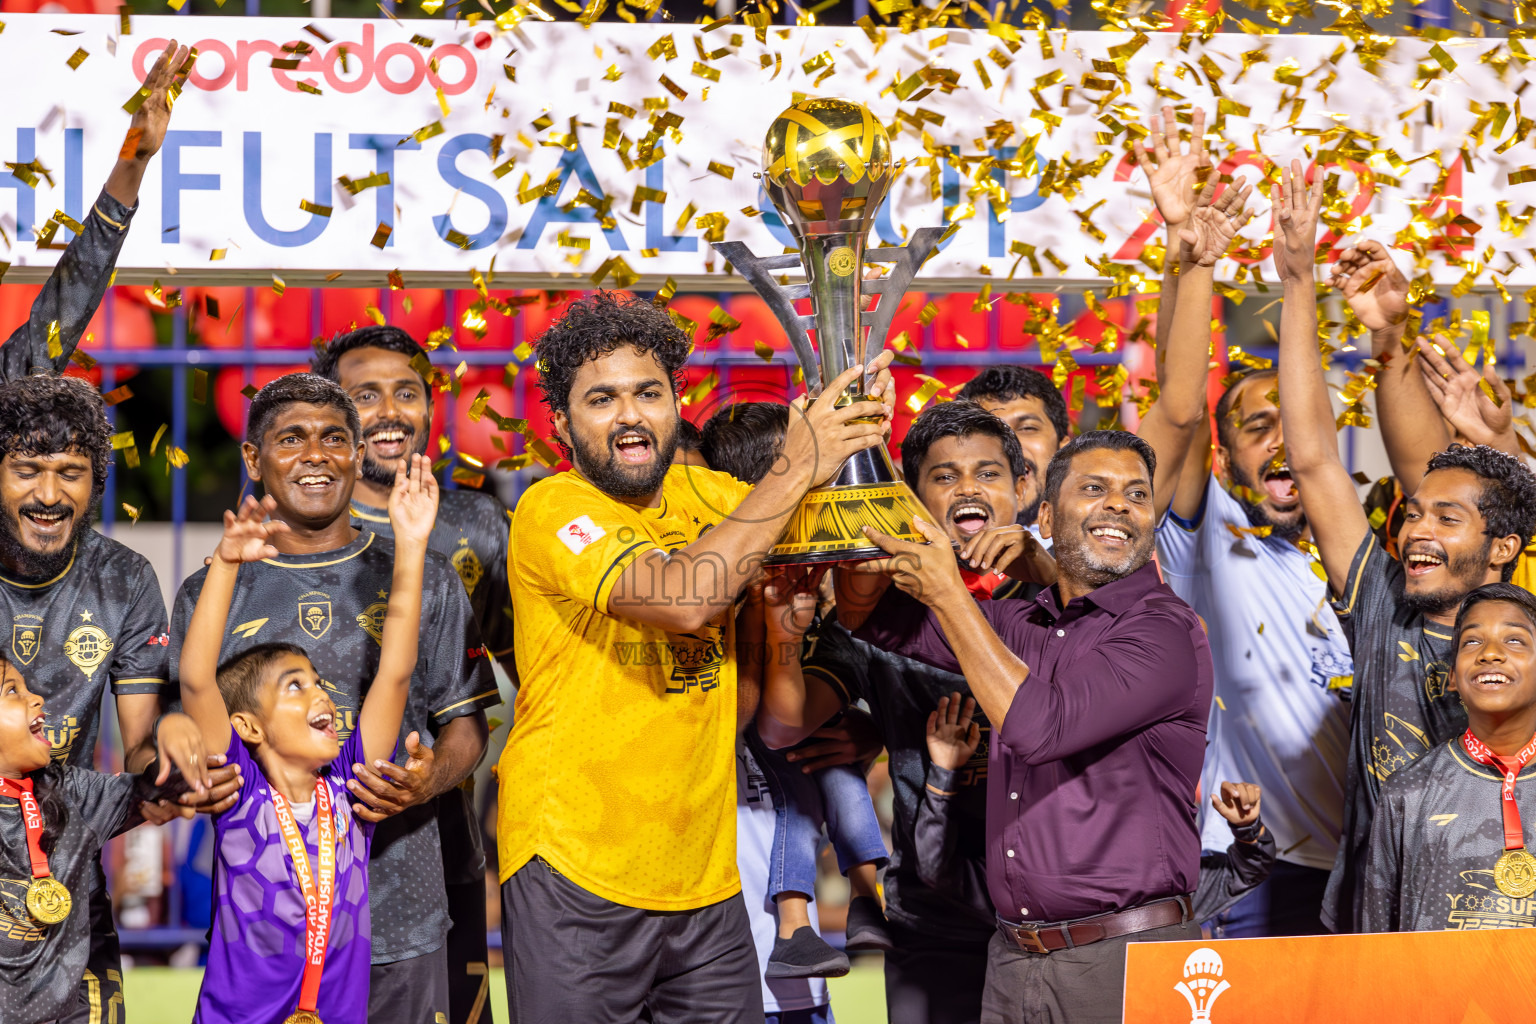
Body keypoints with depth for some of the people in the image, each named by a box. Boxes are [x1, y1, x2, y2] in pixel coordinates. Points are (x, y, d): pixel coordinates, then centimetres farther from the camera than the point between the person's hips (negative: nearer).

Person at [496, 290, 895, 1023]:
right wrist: (796, 468, -19)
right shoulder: (554, 510, -11)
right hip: (575, 877, -6)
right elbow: (684, 596, -25)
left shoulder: (705, 493, 9)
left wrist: (859, 446, -9)